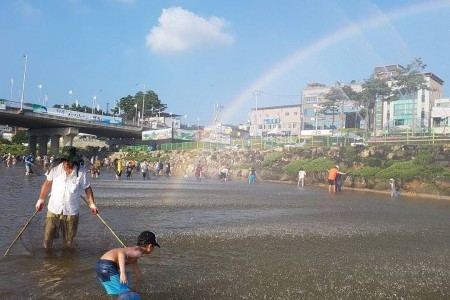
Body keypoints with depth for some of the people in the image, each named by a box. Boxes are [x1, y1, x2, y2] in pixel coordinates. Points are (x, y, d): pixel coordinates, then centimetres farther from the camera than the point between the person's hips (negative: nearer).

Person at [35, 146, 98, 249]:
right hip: (54, 209, 1)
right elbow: (47, 184, 6)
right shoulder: (55, 168, -8)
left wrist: (92, 203, -3)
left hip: (71, 212, -1)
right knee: (48, 239, 6)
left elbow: (87, 188, 1)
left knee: (69, 242, 11)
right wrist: (41, 199, 9)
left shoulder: (82, 171, -11)